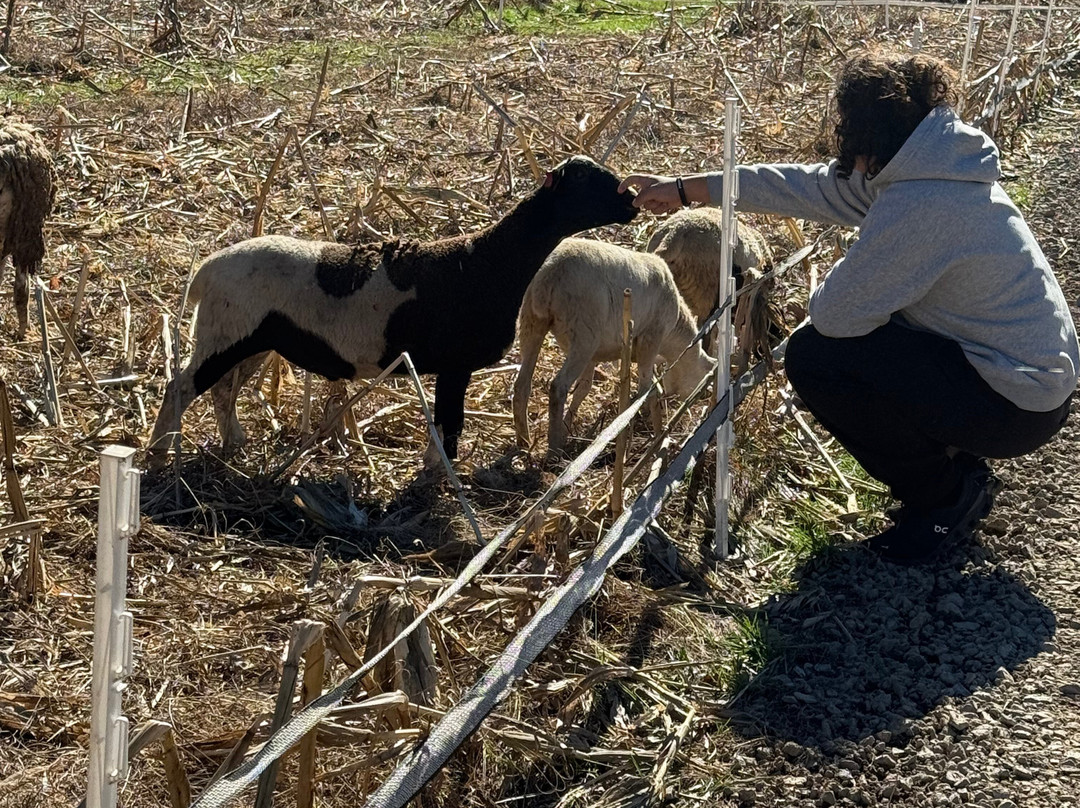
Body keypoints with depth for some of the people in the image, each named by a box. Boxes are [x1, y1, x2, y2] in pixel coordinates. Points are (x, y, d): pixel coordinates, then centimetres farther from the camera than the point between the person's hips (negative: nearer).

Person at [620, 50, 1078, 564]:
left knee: (814, 357, -12)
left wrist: (827, 290, 4)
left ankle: (944, 496, 2)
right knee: (836, 340, 17)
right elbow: (810, 185, 11)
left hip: (1015, 406, -9)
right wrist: (686, 189, 17)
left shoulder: (917, 205, -27)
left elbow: (833, 313, -22)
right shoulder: (918, 170, 2)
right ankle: (958, 474, 20)